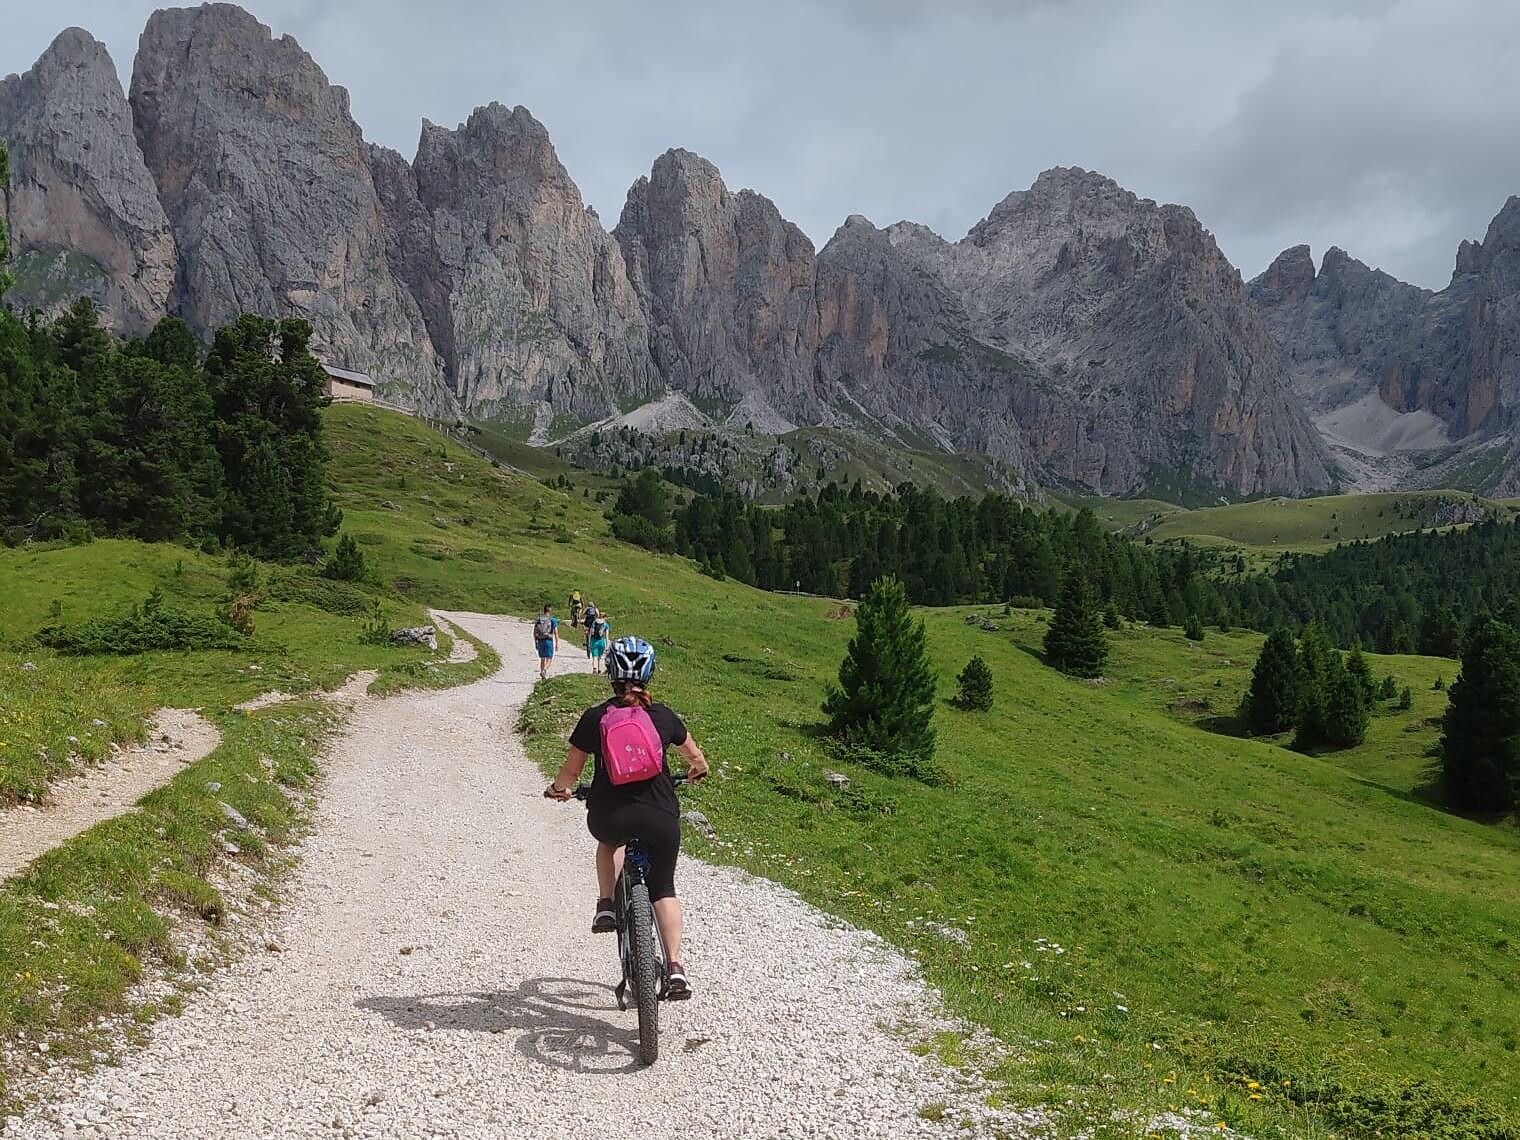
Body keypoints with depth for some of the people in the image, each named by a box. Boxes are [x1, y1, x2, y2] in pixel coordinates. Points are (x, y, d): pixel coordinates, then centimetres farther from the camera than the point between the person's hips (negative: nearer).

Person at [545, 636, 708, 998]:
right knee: (663, 888, 18)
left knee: (610, 840, 37)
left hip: (608, 817, 0)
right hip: (661, 818, 0)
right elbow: (696, 759, 18)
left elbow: (571, 771, 6)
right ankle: (675, 968, 6)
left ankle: (606, 906, 23)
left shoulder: (595, 718, 1)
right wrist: (697, 770, 41)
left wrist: (557, 789, 28)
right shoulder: (663, 716, 5)